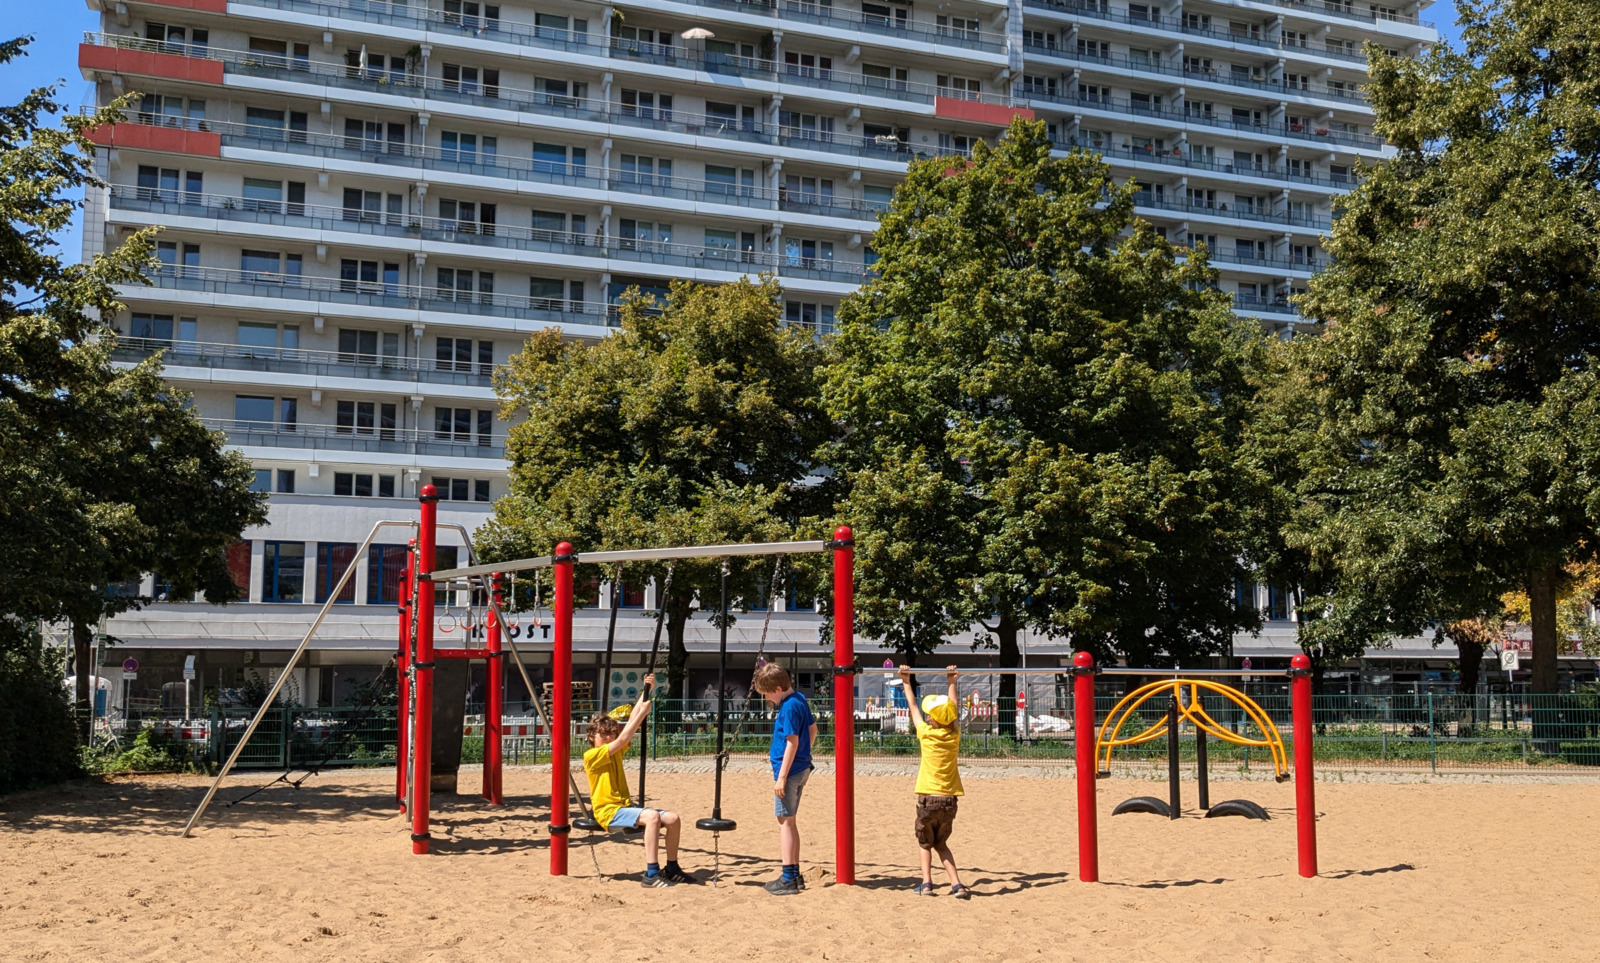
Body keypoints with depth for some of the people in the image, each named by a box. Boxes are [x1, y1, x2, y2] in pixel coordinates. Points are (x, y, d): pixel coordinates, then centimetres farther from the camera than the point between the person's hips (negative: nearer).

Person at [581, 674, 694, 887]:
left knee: (673, 819, -7)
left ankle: (672, 869, 7)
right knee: (652, 816, -32)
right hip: (608, 811, -8)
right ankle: (651, 874, -34)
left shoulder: (616, 752, 14)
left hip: (625, 807, 8)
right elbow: (623, 739, -18)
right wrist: (643, 712, -18)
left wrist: (647, 691, 5)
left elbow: (632, 720, 10)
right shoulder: (591, 756, -8)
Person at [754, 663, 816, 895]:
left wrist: (782, 776, -18)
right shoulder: (800, 700, 10)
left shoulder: (789, 707, -18)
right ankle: (795, 874, 21)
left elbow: (792, 742, -20)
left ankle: (788, 879, -2)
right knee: (789, 821, 16)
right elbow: (813, 729, 19)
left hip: (790, 771, -10)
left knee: (785, 821, -4)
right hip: (801, 768, 10)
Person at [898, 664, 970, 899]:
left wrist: (906, 682, 17)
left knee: (925, 842, 16)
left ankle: (926, 883, 3)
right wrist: (951, 683, 28)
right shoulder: (954, 735, 1)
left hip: (928, 798, -3)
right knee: (941, 844, 17)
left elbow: (913, 707, 6)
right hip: (949, 799, 3)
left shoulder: (926, 734, -7)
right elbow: (954, 707, 17)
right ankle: (957, 884, 3)